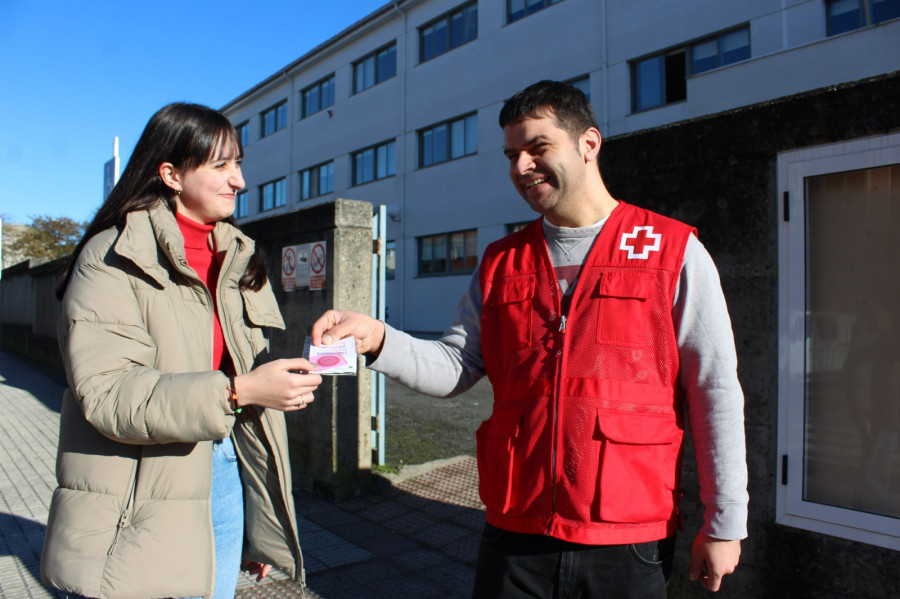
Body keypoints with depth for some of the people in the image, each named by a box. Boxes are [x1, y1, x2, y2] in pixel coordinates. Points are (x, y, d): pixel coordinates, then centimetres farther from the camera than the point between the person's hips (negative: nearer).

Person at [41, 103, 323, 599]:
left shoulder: (236, 257, 12)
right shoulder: (114, 259, -9)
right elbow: (106, 392, -19)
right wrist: (237, 391, -30)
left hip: (226, 476, 6)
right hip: (146, 498, -5)